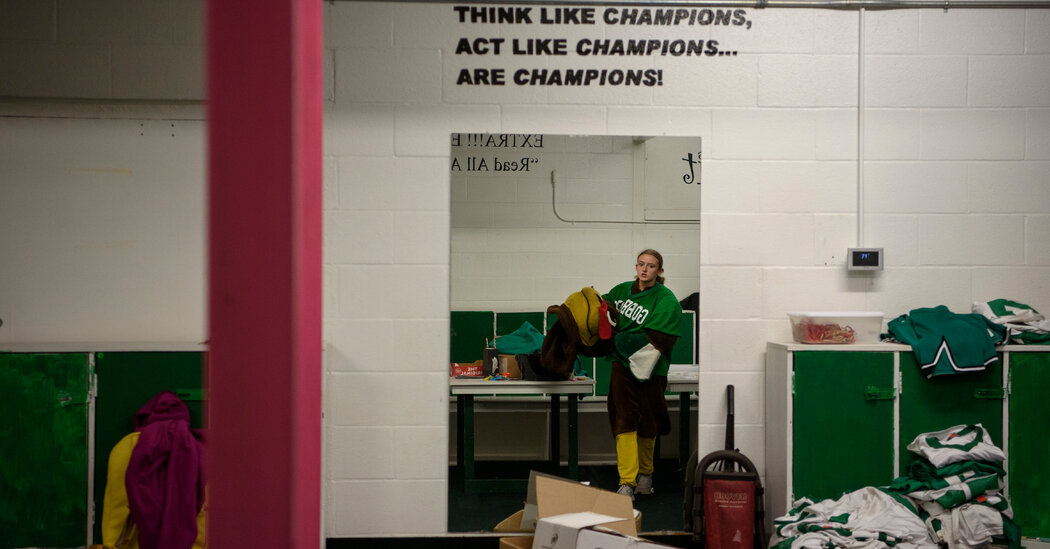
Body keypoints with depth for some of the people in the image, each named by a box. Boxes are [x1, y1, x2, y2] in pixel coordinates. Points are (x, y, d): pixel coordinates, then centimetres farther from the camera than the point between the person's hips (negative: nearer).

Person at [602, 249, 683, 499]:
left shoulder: (666, 300, -9)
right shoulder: (621, 290, 7)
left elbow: (654, 340, -16)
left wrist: (618, 339, -13)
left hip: (649, 369, -2)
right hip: (622, 366, 3)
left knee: (647, 424, 11)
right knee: (624, 421, -7)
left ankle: (645, 473, 33)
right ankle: (627, 482, -10)